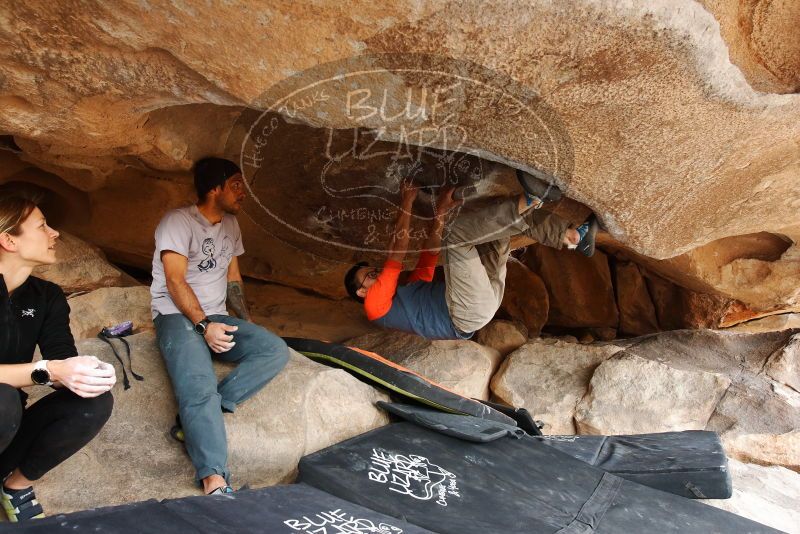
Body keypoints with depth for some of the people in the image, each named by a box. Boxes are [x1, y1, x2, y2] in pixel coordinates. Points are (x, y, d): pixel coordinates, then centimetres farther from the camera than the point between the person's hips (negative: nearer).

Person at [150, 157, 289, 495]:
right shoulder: (178, 222, -7)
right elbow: (175, 282, -15)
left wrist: (248, 325, 8)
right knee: (200, 389, -31)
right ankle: (215, 481, -39)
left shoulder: (231, 225, 15)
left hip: (217, 319, 7)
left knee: (275, 350, -18)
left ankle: (197, 419, -24)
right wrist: (203, 325, -25)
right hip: (177, 317, -7)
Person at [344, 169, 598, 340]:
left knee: (507, 218, 9)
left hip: (487, 297, 9)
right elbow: (397, 251, -3)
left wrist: (440, 211, 12)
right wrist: (407, 202, 0)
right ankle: (529, 200, -30)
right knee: (458, 230, -21)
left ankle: (574, 236, -7)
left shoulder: (412, 286, 32)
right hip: (468, 315, -9)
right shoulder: (376, 305, 5)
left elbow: (431, 250, 24)